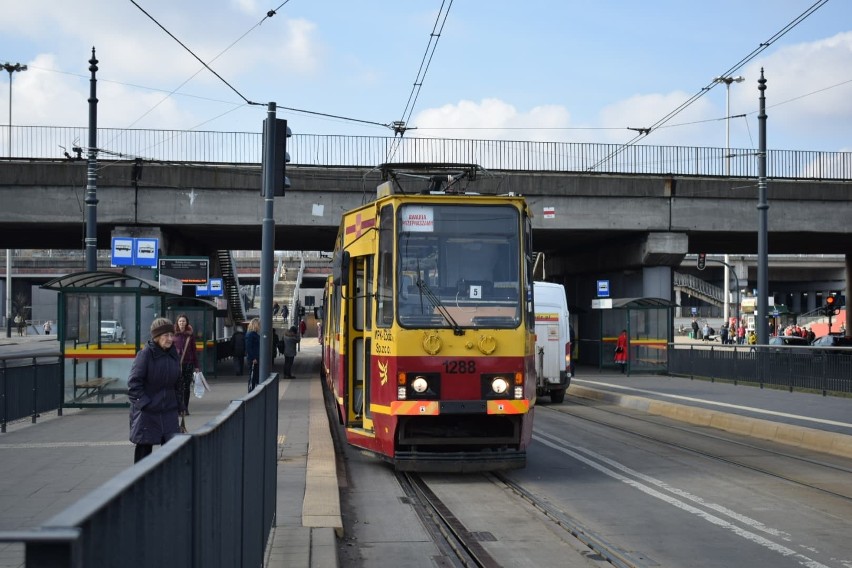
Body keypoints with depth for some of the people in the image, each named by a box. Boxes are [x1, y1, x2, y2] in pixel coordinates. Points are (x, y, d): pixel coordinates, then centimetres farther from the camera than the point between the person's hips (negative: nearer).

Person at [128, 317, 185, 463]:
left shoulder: (173, 355, 6)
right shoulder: (145, 354, -12)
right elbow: (133, 383, -13)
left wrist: (180, 405, 14)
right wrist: (143, 403, -18)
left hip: (169, 411, 5)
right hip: (146, 413, -5)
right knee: (144, 449, 5)